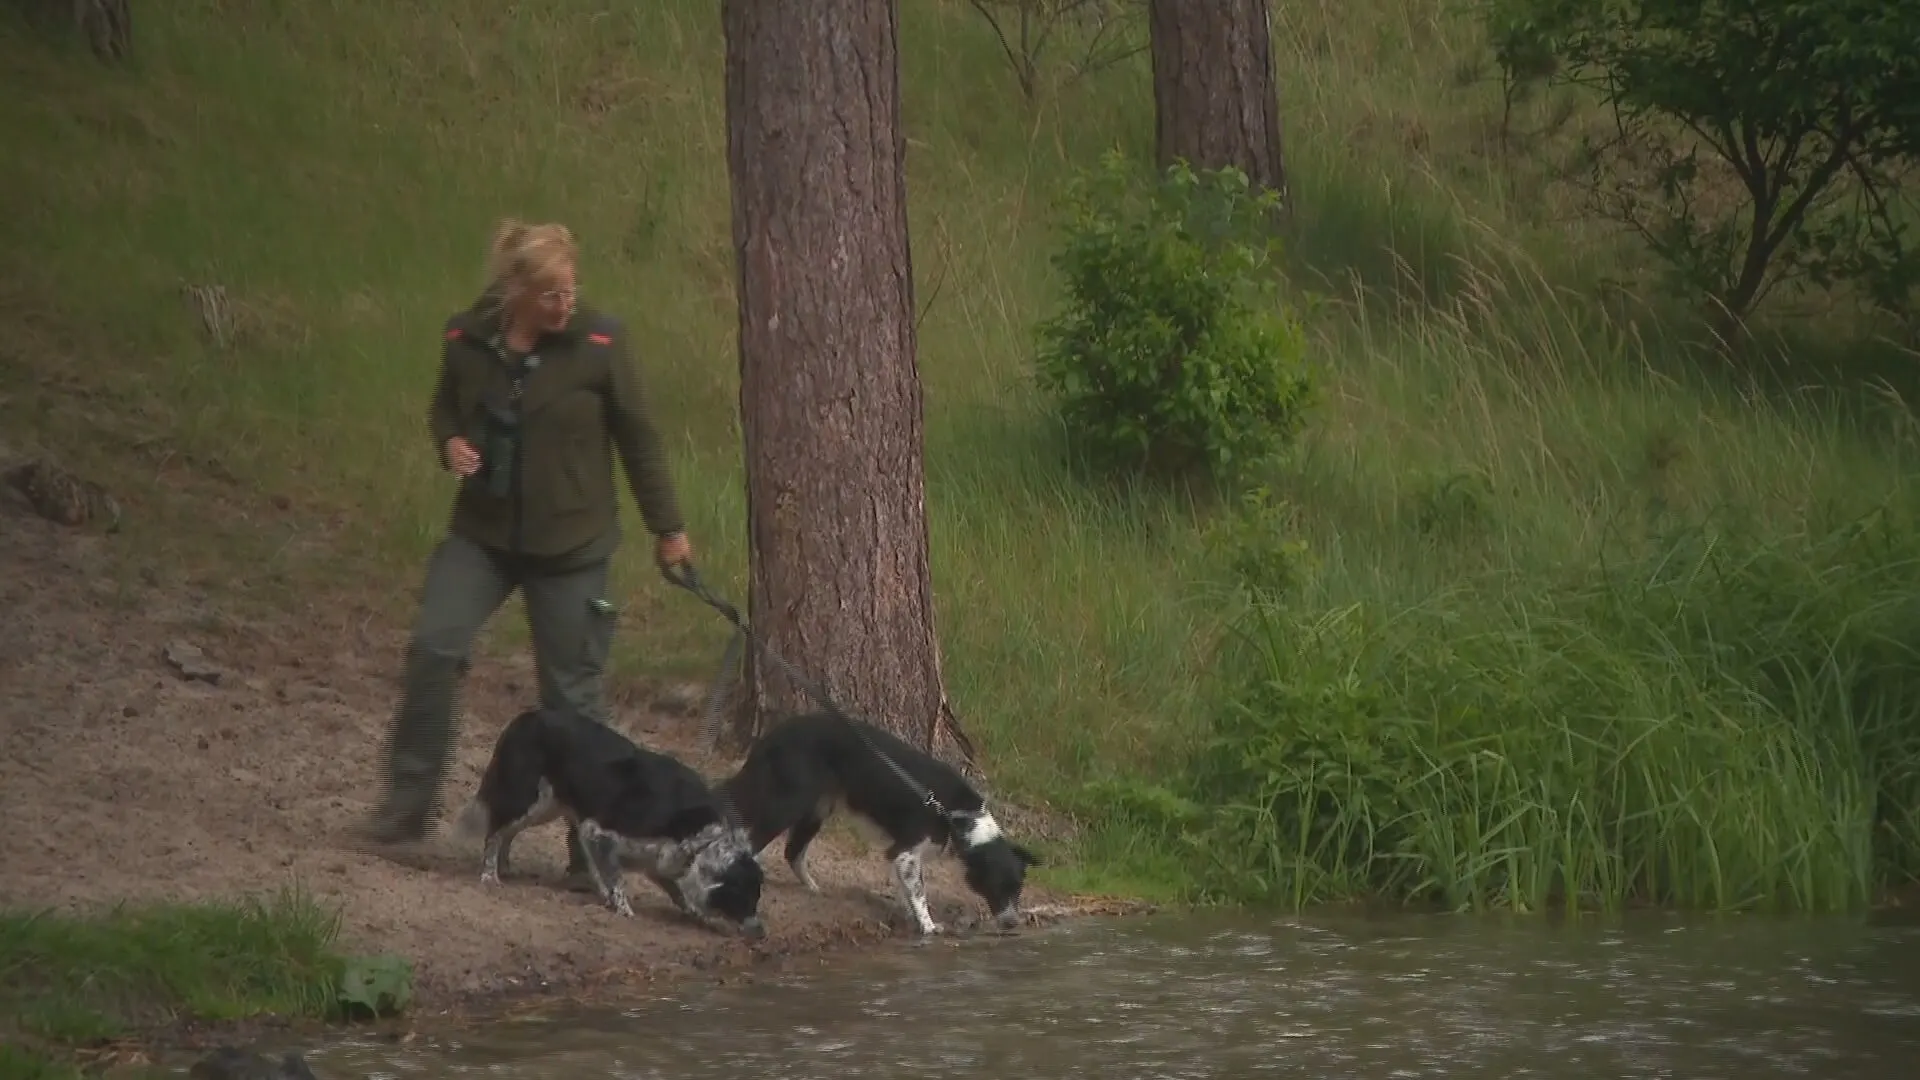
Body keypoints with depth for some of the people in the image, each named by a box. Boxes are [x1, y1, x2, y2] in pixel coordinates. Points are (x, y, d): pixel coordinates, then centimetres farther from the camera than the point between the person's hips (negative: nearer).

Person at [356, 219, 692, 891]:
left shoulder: (596, 343, -11)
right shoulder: (467, 339, -3)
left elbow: (638, 437, -1)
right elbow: (446, 409, 15)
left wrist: (667, 528, 4)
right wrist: (450, 444, -8)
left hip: (571, 542, -3)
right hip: (484, 532, 3)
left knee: (572, 692, 0)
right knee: (433, 645, -16)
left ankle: (593, 847, 10)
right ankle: (410, 799, -2)